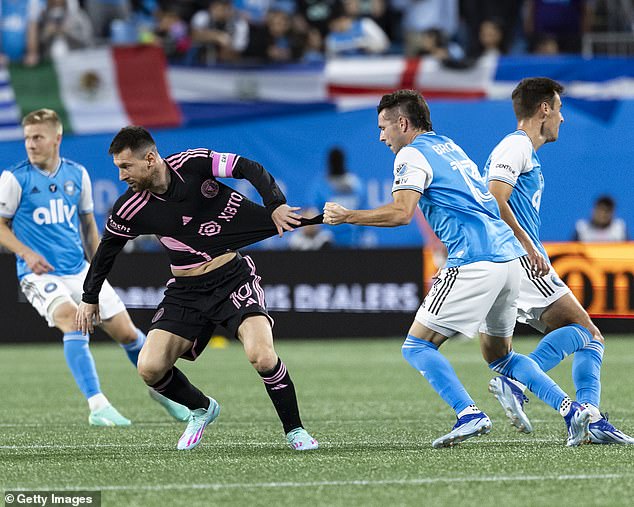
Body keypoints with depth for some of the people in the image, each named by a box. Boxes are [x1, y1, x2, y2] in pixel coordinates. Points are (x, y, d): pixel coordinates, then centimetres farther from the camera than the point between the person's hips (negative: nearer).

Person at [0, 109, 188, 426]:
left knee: (126, 332, 6)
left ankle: (159, 388, 33)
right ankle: (97, 407, -32)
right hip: (40, 274, -4)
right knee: (73, 320, -31)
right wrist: (26, 253, -18)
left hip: (80, 270, 4)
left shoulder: (77, 174, 5)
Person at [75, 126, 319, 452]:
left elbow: (249, 169, -14)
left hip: (232, 278, -4)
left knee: (261, 356, -25)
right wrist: (89, 298, 18)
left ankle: (294, 431, -2)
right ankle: (201, 409, 20)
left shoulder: (193, 163, -14)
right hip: (185, 291, 4)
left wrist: (275, 205, -28)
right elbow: (107, 249, 11)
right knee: (149, 368, -10)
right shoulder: (130, 209, -5)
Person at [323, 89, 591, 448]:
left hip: (475, 263, -9)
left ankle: (470, 414, -18)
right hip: (509, 257, 9)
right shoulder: (451, 147, 24)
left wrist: (346, 216, -8)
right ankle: (572, 410, 6)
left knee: (417, 347, -2)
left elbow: (402, 213, -17)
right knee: (499, 354, 20)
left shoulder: (412, 155, -3)